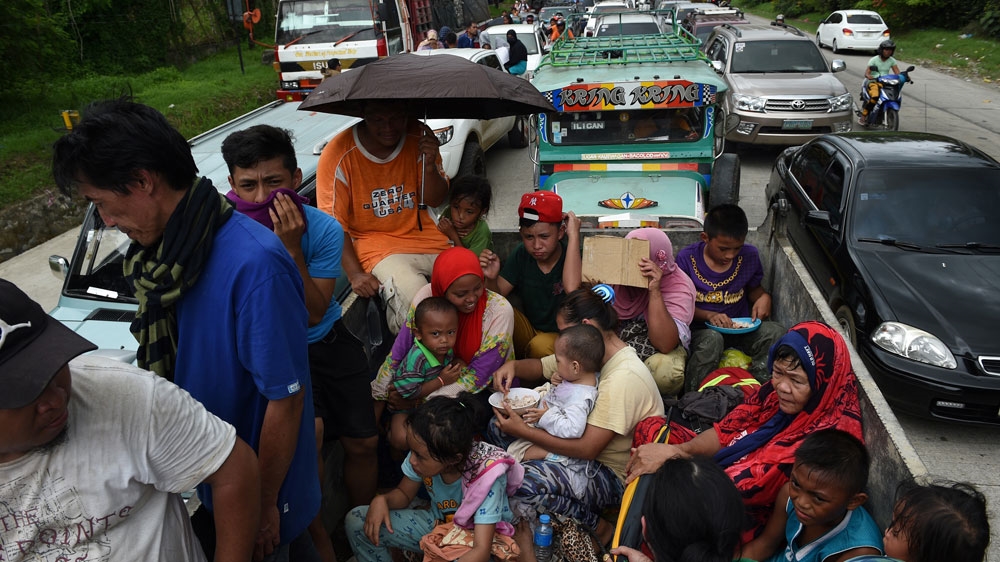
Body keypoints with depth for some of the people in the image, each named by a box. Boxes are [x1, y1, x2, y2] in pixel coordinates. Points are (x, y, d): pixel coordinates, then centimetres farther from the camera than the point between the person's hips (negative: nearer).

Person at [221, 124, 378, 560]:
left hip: (327, 341, 2)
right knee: (309, 431, -25)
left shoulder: (324, 229, -18)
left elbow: (313, 314, -22)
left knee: (362, 443, 4)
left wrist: (291, 249, -32)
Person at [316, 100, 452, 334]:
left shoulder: (419, 137, -4)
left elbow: (435, 200, 1)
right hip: (375, 243, -4)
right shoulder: (338, 155, -14)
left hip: (421, 234, 5)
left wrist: (430, 165, -18)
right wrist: (355, 274, -19)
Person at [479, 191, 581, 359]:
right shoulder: (522, 255, -4)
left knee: (540, 345, -35)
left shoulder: (573, 255, -19)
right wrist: (491, 278, -28)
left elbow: (572, 289, -41)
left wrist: (574, 235, -34)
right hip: (529, 329, 4)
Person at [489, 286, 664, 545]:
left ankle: (597, 528, -7)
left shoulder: (624, 378, -28)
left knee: (525, 482, -32)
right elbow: (540, 367, 13)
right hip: (588, 445, 10)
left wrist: (523, 430, -23)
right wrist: (513, 366, -10)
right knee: (498, 427, 3)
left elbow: (587, 449, -29)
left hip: (616, 475, -9)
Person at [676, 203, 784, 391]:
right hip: (700, 330, -3)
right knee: (712, 339, -38)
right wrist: (709, 316, -21)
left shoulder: (749, 256, 0)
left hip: (739, 330, 3)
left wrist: (763, 297, -6)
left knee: (775, 331, -25)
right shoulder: (687, 258, -8)